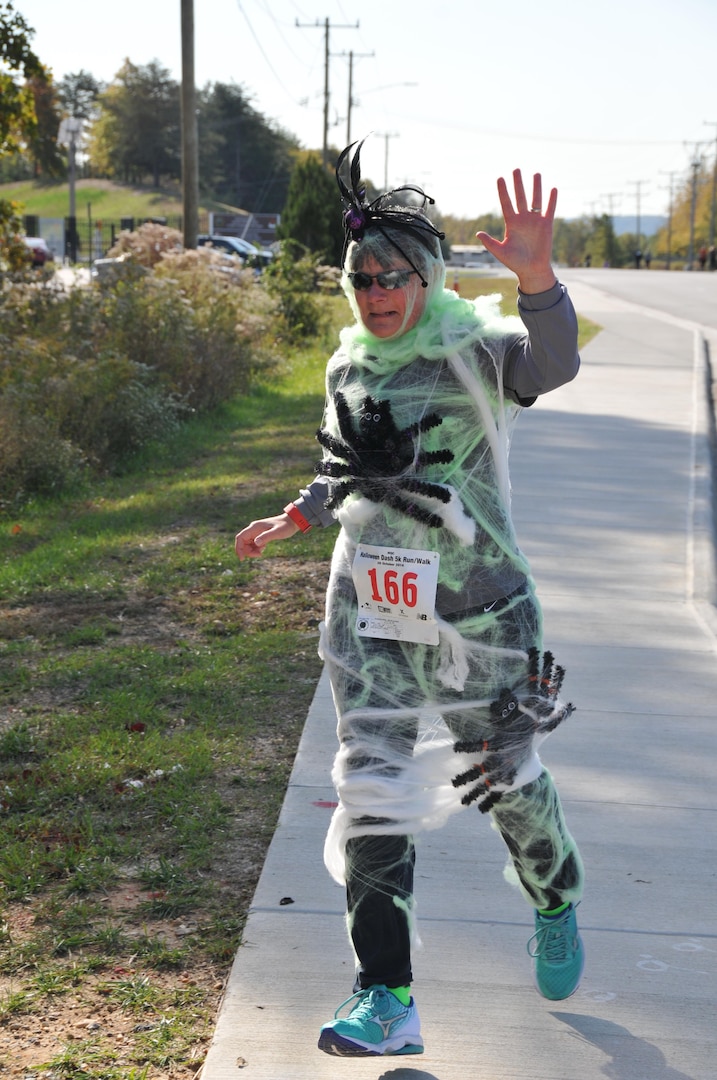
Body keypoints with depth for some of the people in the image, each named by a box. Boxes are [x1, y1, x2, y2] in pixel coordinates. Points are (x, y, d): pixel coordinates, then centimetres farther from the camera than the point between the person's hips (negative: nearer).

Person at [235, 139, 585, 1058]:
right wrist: (291, 520, 15)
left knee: (504, 780, 12)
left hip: (475, 611, -4)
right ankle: (386, 998, 6)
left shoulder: (474, 350, -11)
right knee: (373, 792, 0)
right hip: (370, 611, 5)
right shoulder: (347, 368, 7)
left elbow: (551, 361, -34)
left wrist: (535, 275, -51)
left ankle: (555, 908, 43)